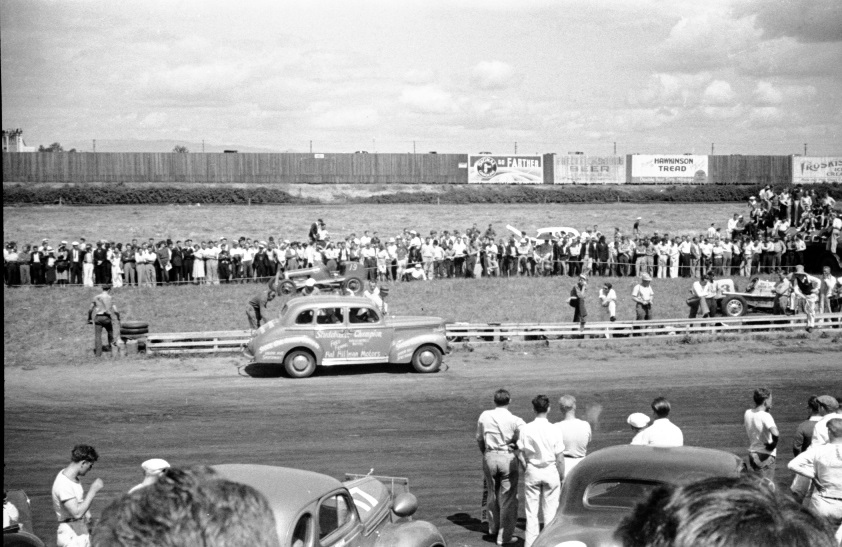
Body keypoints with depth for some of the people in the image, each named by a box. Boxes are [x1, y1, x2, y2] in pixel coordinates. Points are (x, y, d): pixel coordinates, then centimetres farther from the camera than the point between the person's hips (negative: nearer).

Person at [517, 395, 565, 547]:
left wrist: (526, 469, 12)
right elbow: (560, 458, -5)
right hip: (551, 471, -1)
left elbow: (520, 455, -4)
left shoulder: (525, 429, -7)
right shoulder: (554, 430, -9)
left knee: (531, 511, 7)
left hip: (532, 471, 1)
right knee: (550, 510, 9)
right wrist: (562, 477, 6)